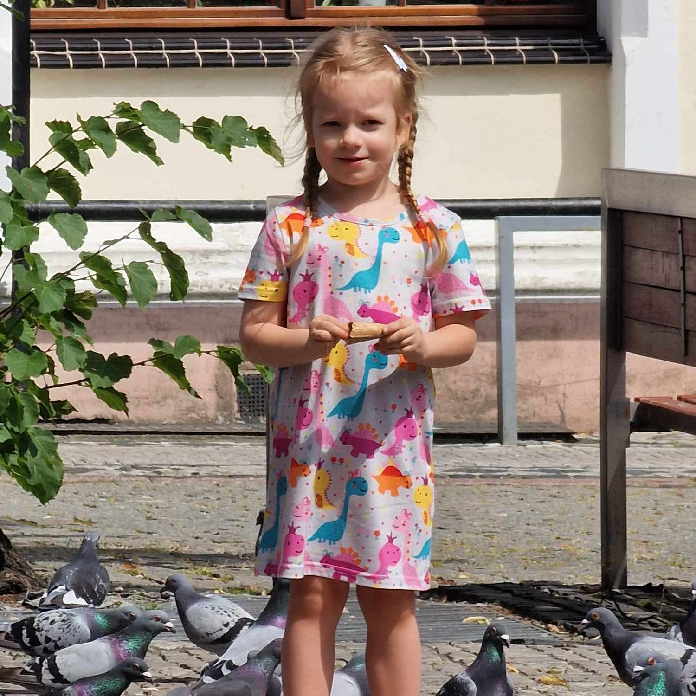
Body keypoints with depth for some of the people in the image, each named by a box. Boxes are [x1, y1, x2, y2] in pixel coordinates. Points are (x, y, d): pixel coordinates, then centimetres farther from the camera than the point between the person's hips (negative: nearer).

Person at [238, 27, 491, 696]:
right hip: (308, 445, 0)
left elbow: (462, 334, 6)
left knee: (390, 604, 6)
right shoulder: (290, 226, 0)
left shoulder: (432, 230, 1)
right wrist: (302, 343, -18)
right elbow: (252, 334, 2)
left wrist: (423, 345, -16)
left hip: (393, 445, 0)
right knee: (311, 598, 1)